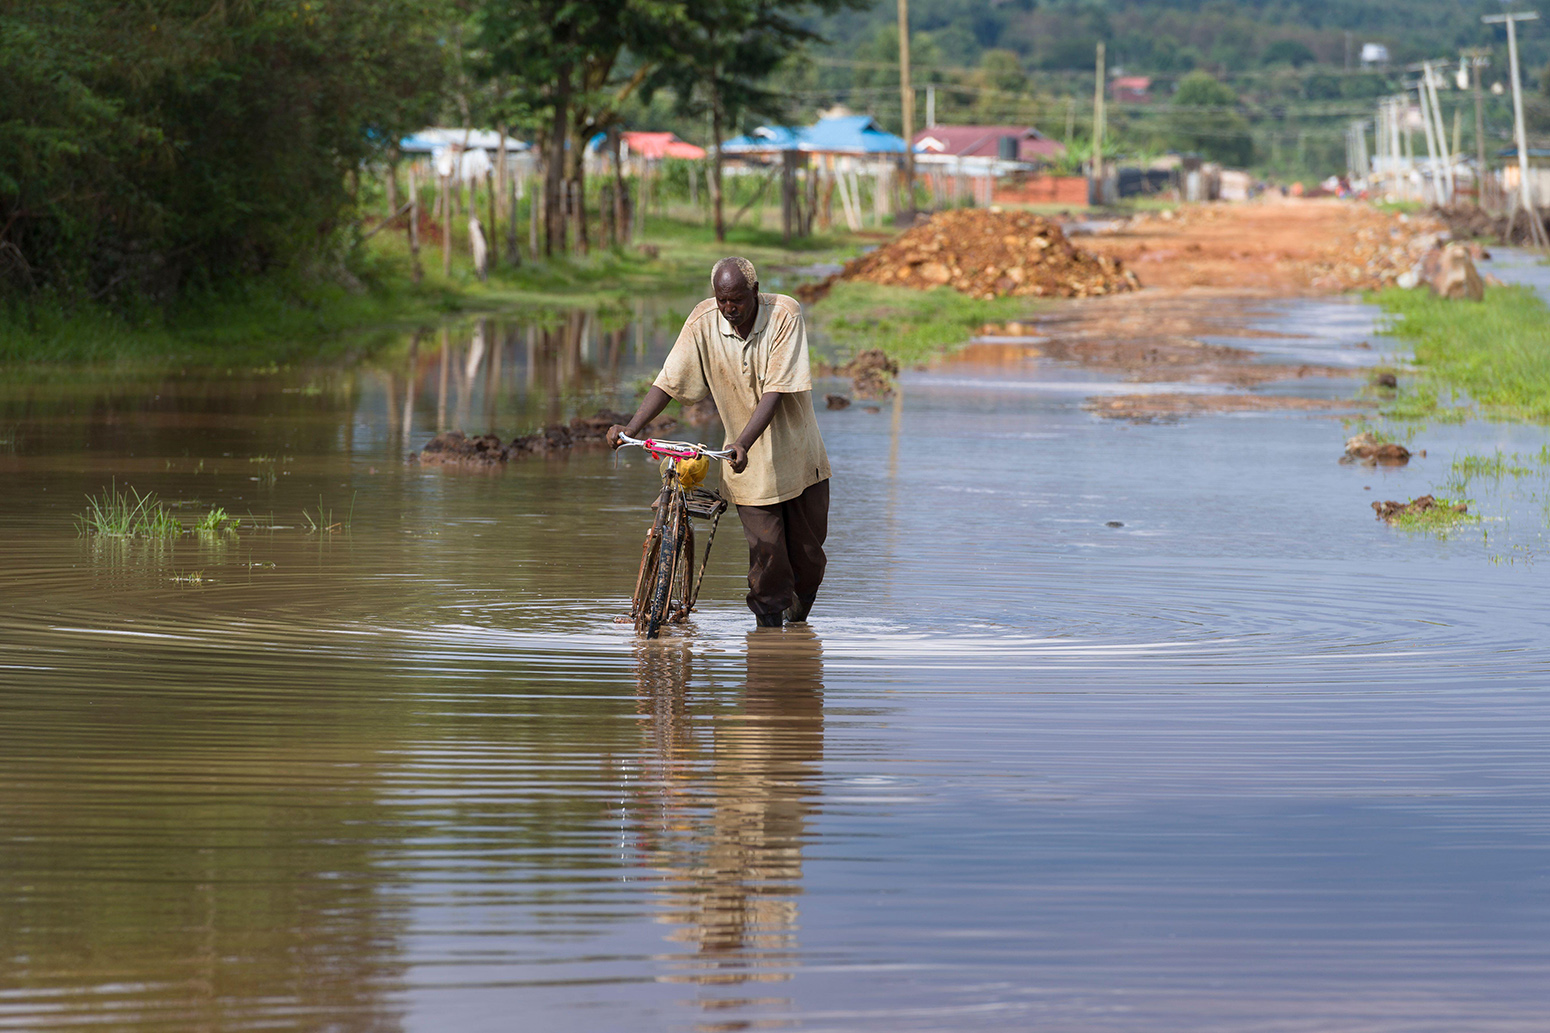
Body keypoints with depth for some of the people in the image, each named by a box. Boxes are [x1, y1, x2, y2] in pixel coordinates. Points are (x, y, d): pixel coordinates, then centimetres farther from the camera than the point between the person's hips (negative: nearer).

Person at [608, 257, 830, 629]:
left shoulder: (784, 315, -19)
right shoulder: (704, 321, -12)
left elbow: (775, 390, -26)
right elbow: (669, 381, -10)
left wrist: (743, 443, -38)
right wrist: (630, 428, -23)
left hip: (797, 455, 0)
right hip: (749, 464, 0)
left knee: (807, 555, 9)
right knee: (766, 554, -9)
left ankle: (798, 618, 35)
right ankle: (768, 621, 11)